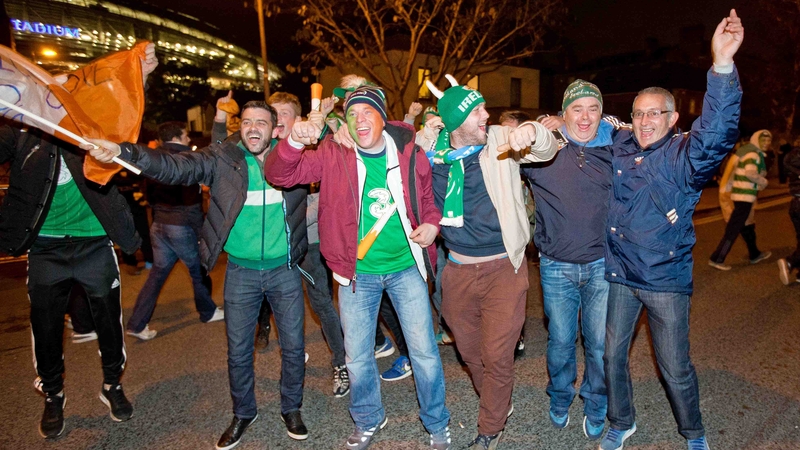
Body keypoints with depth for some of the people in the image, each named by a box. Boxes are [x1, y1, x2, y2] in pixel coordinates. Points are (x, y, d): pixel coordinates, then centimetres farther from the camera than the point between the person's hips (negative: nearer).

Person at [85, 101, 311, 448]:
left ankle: (291, 409, 34)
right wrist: (122, 152, -28)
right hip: (241, 272, 1)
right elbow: (174, 166, -14)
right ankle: (243, 413, 38)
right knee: (238, 351, 13)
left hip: (284, 270, 0)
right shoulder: (222, 158, -5)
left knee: (293, 345, 10)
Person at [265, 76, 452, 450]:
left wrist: (432, 224, -12)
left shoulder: (410, 153, -5)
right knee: (357, 357, 14)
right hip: (357, 272, 1)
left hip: (406, 267, 0)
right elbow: (279, 175, -11)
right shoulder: (332, 154, -6)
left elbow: (428, 199, 9)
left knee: (424, 352, 7)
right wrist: (294, 142, -31)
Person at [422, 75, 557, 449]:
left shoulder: (499, 141, -6)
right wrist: (423, 137, -3)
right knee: (469, 350, 18)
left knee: (497, 356, 3)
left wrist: (531, 132, -34)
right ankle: (496, 404, 48)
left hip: (503, 268, -3)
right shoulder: (432, 151, 0)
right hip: (458, 270, 3)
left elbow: (546, 150, -13)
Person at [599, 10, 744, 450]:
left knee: (676, 368, 9)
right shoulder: (618, 147, 1)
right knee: (612, 354, 14)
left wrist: (722, 64, -43)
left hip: (666, 280, -3)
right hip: (618, 274, 4)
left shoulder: (684, 155, -11)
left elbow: (716, 132, -32)